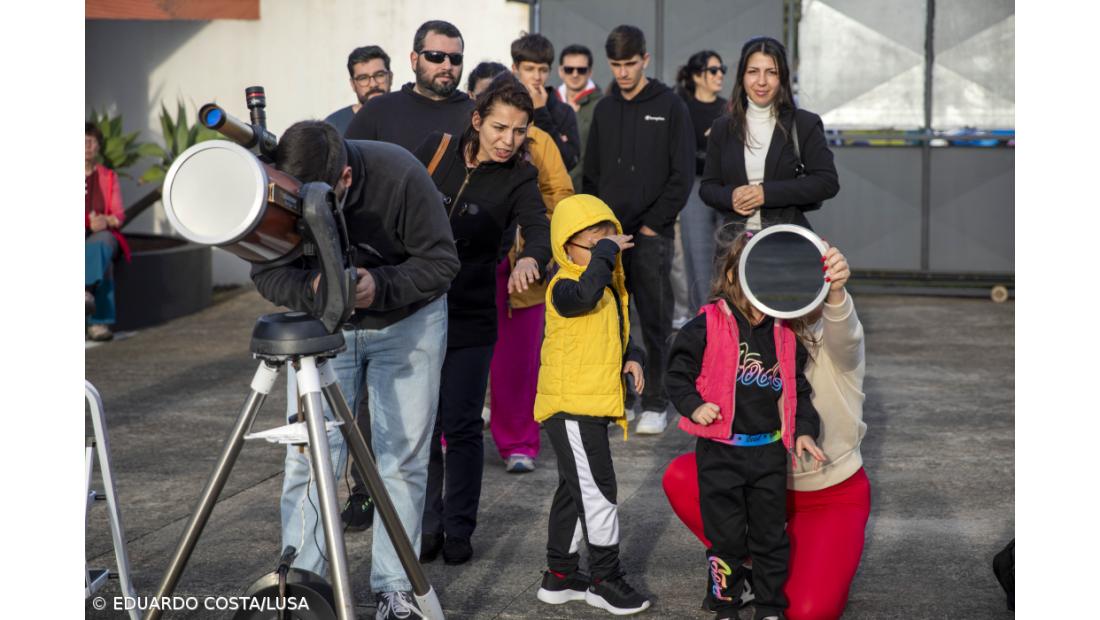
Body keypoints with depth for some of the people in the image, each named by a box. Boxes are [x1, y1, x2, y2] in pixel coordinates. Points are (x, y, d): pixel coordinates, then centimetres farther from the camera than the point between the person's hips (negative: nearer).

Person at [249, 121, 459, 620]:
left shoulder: (399, 175, -30)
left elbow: (441, 263, -21)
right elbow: (266, 272, -13)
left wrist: (379, 285, -37)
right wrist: (310, 289, -34)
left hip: (407, 321, -2)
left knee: (402, 457, 0)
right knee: (309, 455, -4)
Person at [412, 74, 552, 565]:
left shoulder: (519, 178, -8)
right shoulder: (436, 150, -2)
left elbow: (539, 228, -25)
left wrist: (530, 259, -47)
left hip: (470, 318, -2)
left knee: (461, 427, 1)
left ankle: (459, 530, 16)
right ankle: (426, 527, 20)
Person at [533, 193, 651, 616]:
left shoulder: (611, 286, 13)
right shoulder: (564, 287, -16)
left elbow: (617, 333, 25)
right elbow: (586, 295, -40)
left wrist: (630, 358, 5)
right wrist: (604, 252, -31)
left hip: (593, 406, 10)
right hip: (570, 406, -10)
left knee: (575, 491, 17)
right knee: (599, 491, -7)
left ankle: (560, 575, 28)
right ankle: (606, 579, 4)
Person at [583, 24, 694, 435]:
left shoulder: (670, 107, -1)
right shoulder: (604, 110, 12)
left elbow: (682, 176, -4)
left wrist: (653, 224, -9)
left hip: (651, 235, -4)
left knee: (655, 323, -1)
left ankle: (656, 404, 6)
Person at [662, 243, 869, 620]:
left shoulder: (831, 343, -18)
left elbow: (843, 334, -44)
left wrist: (836, 293, -67)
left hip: (834, 496, -4)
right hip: (772, 482, 4)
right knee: (680, 477, -20)